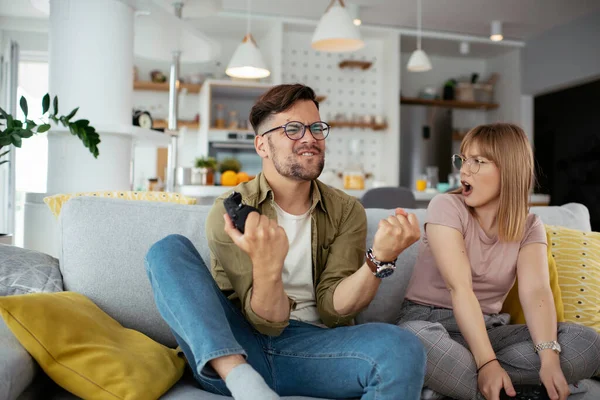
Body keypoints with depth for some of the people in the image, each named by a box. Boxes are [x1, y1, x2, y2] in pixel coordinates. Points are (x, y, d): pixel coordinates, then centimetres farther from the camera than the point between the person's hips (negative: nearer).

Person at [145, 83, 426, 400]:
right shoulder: (231, 211, -4)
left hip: (311, 347, 0)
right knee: (169, 250, -18)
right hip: (229, 350, 1)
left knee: (403, 350, -29)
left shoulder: (346, 211, 4)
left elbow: (333, 309, -6)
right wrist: (267, 267, -34)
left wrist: (380, 260, -24)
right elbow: (268, 320, -12)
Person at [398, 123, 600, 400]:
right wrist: (487, 363, -30)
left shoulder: (529, 226, 4)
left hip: (490, 328, 5)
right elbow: (460, 289, -20)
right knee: (416, 339, -41)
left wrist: (549, 358, -32)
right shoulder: (446, 207, -9)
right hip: (430, 322, -4)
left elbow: (536, 291, -14)